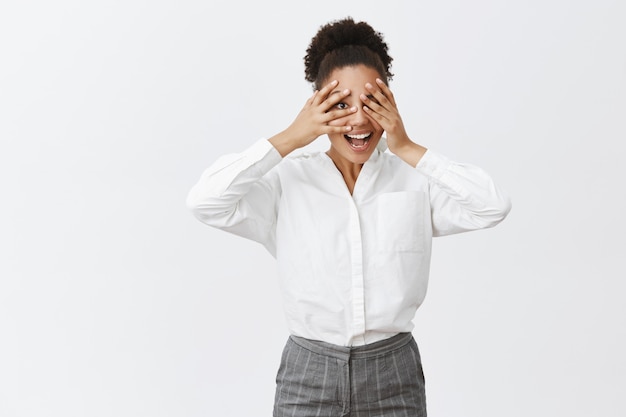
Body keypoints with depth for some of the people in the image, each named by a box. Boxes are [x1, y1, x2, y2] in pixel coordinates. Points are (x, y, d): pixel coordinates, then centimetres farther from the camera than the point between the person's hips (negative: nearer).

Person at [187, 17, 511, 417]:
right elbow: (205, 201, -15)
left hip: (394, 376, 1)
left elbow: (494, 206, -14)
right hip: (309, 376, 0)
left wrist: (407, 149, -13)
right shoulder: (288, 182, -3)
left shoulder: (415, 181, -1)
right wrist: (290, 139, -14)